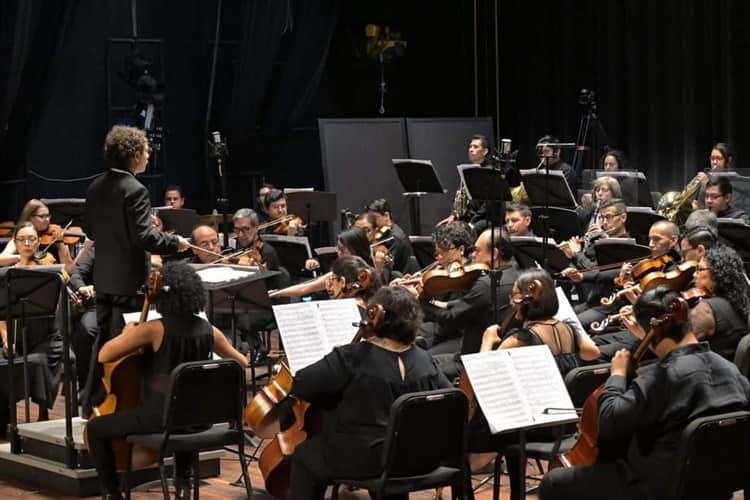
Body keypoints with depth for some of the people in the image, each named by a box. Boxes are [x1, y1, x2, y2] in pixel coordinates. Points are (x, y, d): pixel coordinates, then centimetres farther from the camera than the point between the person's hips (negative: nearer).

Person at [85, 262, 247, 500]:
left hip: (159, 416, -5)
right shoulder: (209, 331, 1)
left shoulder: (154, 328, -15)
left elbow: (104, 355, -14)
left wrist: (127, 333, 2)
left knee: (95, 428, 13)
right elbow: (242, 363, 15)